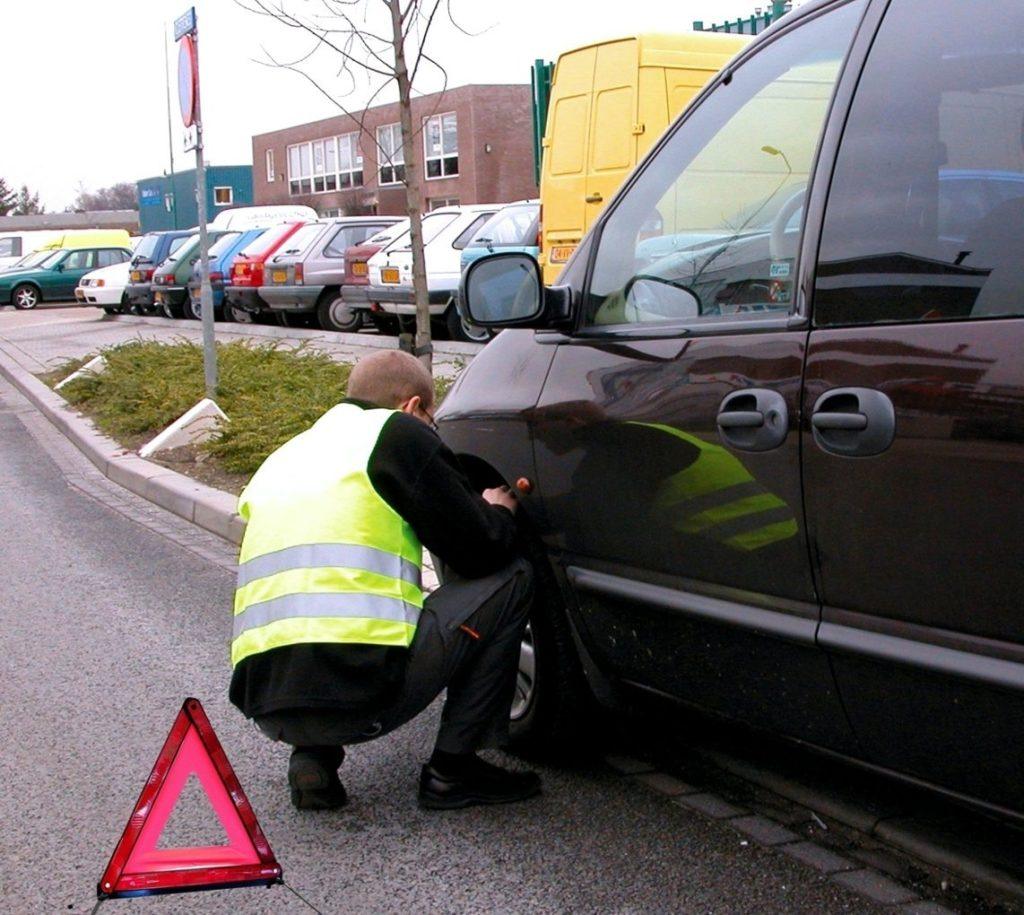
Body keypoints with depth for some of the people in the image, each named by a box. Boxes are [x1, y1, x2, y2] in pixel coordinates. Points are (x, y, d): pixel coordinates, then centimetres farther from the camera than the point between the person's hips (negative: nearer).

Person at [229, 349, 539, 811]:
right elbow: (479, 553, 3)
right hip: (360, 690, -7)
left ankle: (313, 756, 14)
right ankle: (452, 770, 10)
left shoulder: (285, 456, 26)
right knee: (510, 579, 10)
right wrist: (497, 513, 27)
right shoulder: (397, 433, 5)